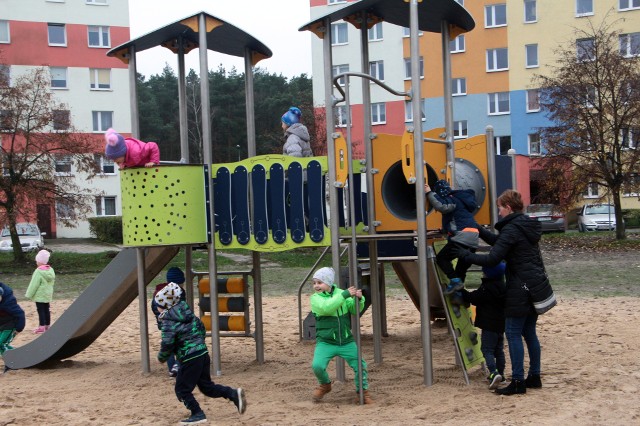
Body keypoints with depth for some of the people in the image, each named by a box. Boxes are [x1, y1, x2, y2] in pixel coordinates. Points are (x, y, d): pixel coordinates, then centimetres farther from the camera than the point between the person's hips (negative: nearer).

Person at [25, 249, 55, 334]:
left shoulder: (38, 271, -20)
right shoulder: (51, 270, 4)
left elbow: (34, 285, -17)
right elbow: (52, 283, 14)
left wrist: (29, 295, -8)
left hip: (39, 295, -8)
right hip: (48, 295, 8)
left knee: (41, 310, -3)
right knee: (47, 310, 14)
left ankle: (42, 327, -4)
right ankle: (47, 325, 21)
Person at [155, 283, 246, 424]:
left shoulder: (168, 322, -12)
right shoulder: (188, 313, 12)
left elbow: (167, 344, -17)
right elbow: (201, 328, 20)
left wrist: (162, 357, 2)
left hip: (189, 359, -8)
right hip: (203, 353, 8)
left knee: (182, 389, 6)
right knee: (206, 386, 17)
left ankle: (197, 414, 6)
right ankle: (234, 394, 3)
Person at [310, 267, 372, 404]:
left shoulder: (340, 293, 3)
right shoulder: (315, 298, -6)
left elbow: (355, 310, 6)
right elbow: (326, 307, -27)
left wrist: (359, 299, -15)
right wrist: (345, 294, -28)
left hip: (346, 342, 3)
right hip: (325, 342, -3)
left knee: (360, 365, -3)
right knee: (317, 366, -20)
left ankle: (362, 392, 21)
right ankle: (325, 385, 12)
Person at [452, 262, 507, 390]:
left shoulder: (487, 288, -20)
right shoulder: (502, 286, 9)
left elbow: (474, 298, -14)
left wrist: (461, 292, -3)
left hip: (489, 324, -9)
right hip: (500, 323, 9)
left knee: (487, 348, -8)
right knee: (498, 349, 16)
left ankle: (494, 373, -23)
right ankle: (500, 374, 22)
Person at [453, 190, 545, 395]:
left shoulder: (511, 229, -15)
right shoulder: (527, 225, 14)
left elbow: (492, 259, -19)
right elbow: (500, 242, 26)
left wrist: (465, 255, -11)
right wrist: (478, 230, 24)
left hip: (520, 289, -9)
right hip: (536, 286, 9)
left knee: (513, 333, -3)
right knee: (529, 332, 15)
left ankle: (518, 382, -2)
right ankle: (534, 377, 20)